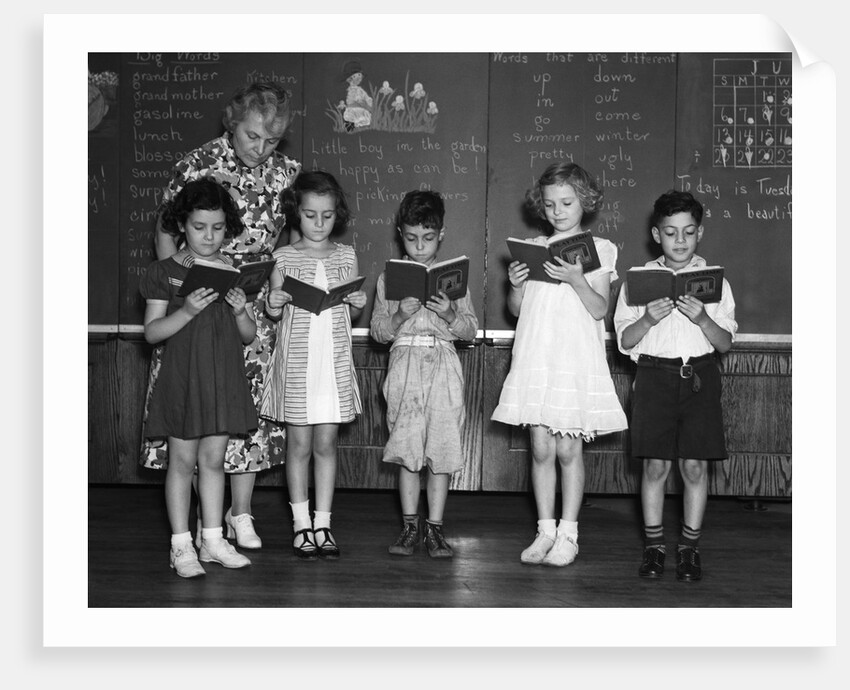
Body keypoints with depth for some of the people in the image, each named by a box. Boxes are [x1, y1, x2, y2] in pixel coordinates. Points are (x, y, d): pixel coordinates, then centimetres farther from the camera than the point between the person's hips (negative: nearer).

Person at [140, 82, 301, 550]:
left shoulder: (286, 173, 0)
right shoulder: (197, 165, -9)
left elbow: (292, 237, 12)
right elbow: (166, 233, -2)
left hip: (257, 306, 3)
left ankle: (241, 515, 18)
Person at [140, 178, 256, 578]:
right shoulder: (164, 273, -3)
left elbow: (250, 335, 8)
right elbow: (152, 332, -6)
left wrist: (240, 310, -12)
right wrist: (187, 310, -21)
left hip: (224, 380, 3)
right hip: (182, 380, -3)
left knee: (214, 459, 9)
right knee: (182, 461, 3)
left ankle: (213, 540, 19)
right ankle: (181, 545, 11)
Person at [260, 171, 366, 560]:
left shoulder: (346, 257, 7)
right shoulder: (284, 258, 1)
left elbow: (352, 312, 12)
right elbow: (274, 311, 7)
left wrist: (358, 304, -9)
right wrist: (273, 305, -15)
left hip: (334, 360, 1)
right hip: (296, 360, -1)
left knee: (326, 443, 4)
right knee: (299, 444, 4)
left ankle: (323, 524, 12)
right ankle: (301, 524, 15)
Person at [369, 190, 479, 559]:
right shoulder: (389, 279, 6)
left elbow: (471, 330, 6)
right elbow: (377, 331, 4)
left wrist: (449, 314, -14)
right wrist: (401, 315, -14)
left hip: (443, 366, 0)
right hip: (405, 364, 0)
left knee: (442, 447, -1)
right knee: (407, 446, 1)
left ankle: (435, 528, 8)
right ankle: (409, 526, 11)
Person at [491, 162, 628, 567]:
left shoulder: (599, 249, 4)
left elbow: (599, 309, -5)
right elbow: (516, 310, 13)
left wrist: (576, 279, -20)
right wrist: (516, 284, -7)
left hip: (577, 359, -3)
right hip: (536, 358, 3)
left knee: (568, 449, -2)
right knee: (541, 448, 2)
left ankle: (568, 533, 9)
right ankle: (545, 530, 13)